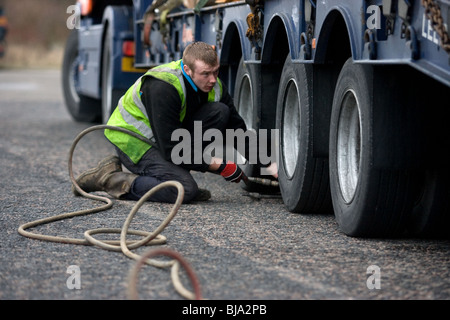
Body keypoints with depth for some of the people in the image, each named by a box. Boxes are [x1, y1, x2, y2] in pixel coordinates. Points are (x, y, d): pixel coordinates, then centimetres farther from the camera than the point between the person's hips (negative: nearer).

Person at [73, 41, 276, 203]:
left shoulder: (214, 86, -7)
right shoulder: (163, 88, -31)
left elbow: (236, 127, 1)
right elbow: (170, 148, -31)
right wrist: (219, 165, -27)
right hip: (132, 139, -8)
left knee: (220, 111, -12)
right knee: (185, 191, -27)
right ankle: (108, 178, -13)